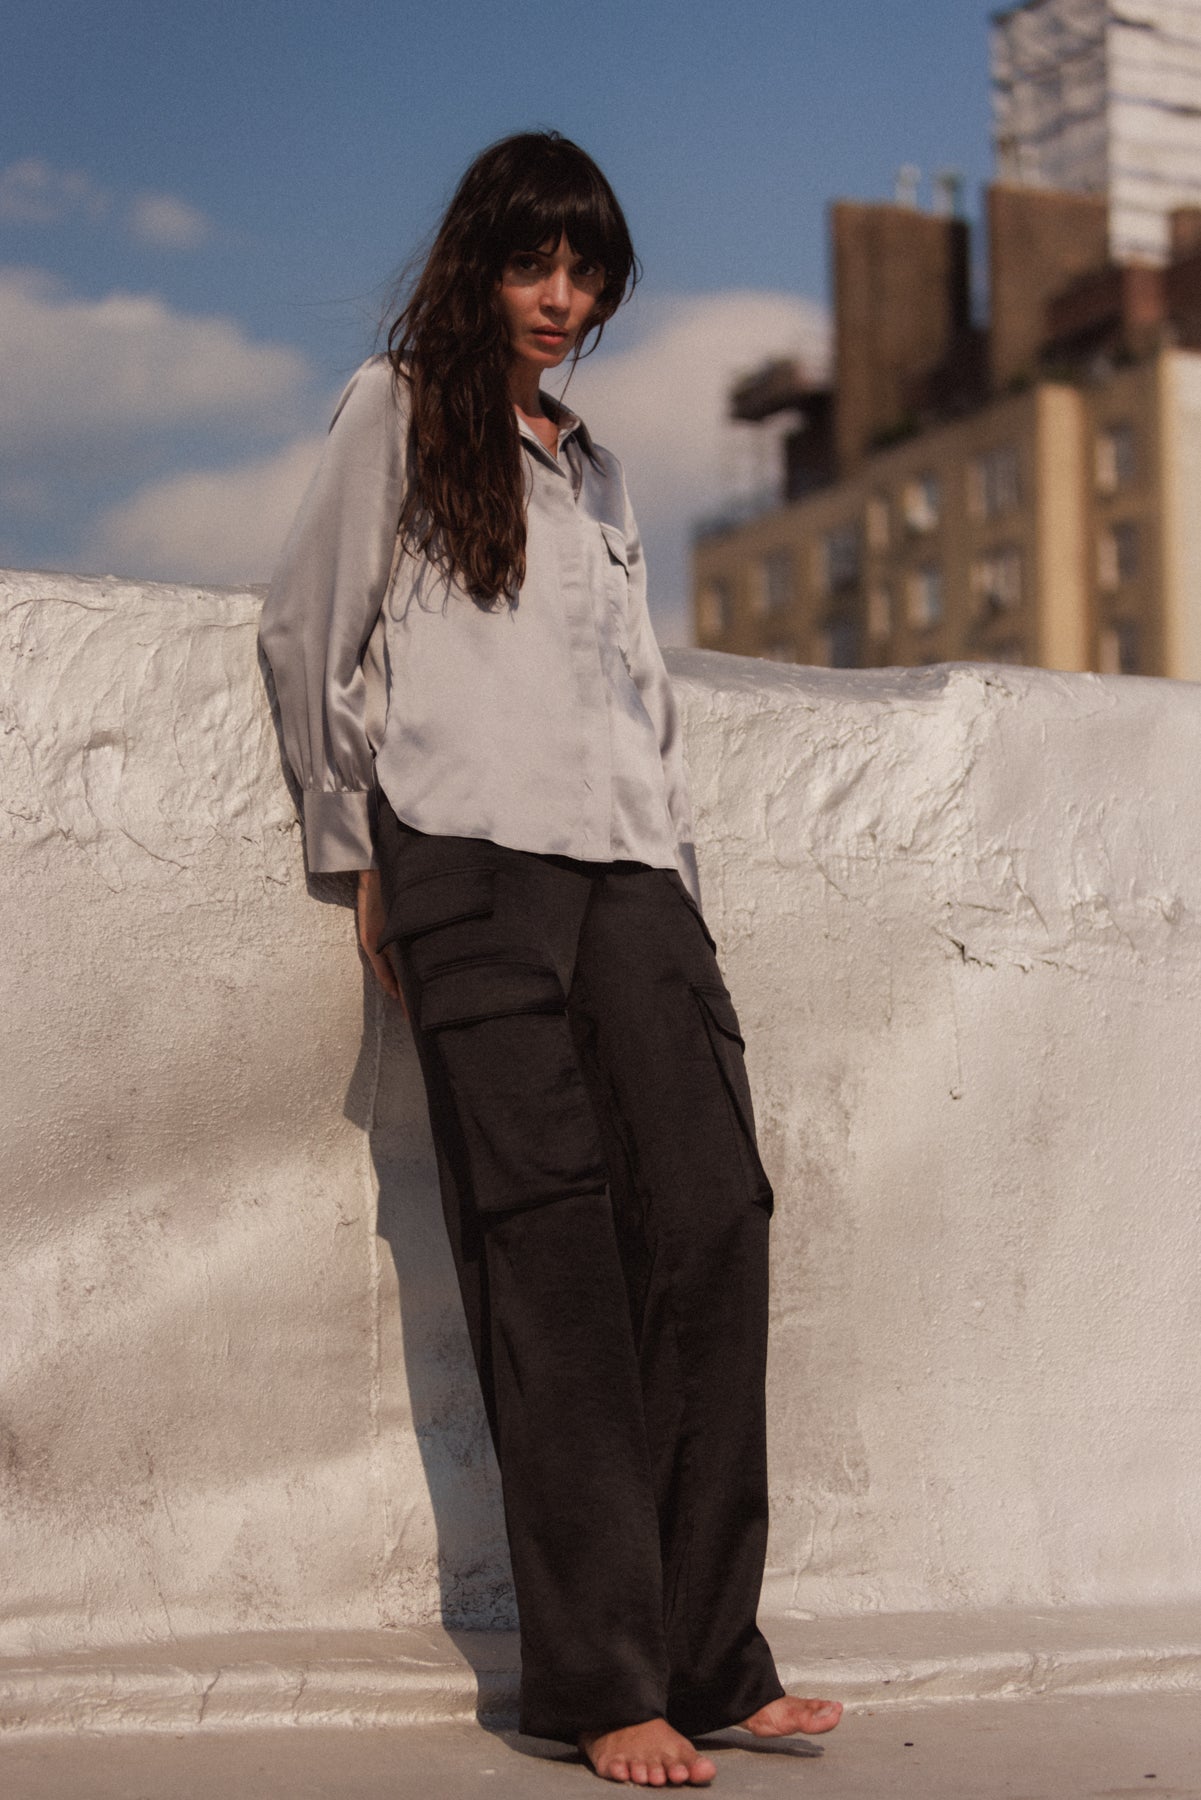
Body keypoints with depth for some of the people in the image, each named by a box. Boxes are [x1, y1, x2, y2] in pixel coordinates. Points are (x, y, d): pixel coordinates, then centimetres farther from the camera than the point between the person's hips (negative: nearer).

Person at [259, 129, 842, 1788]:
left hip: (625, 869, 5)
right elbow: (305, 626, 10)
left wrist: (680, 870, 14)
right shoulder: (398, 407, 12)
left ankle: (708, 1659, -4)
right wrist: (361, 849, 6)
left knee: (712, 1218, -9)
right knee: (555, 1252, -12)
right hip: (469, 861, -5)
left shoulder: (594, 467, 28)